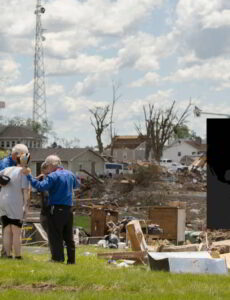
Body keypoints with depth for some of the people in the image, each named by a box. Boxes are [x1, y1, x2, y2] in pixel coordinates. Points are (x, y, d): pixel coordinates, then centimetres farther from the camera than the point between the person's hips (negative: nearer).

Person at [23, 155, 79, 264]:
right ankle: (71, 259, 15)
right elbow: (75, 185, 30)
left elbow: (41, 186, -23)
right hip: (68, 209, 7)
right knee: (69, 236, 13)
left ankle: (58, 258, -6)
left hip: (56, 210, -7)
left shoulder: (53, 176, -13)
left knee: (55, 236, -2)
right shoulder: (70, 174, 11)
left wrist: (29, 176, -20)